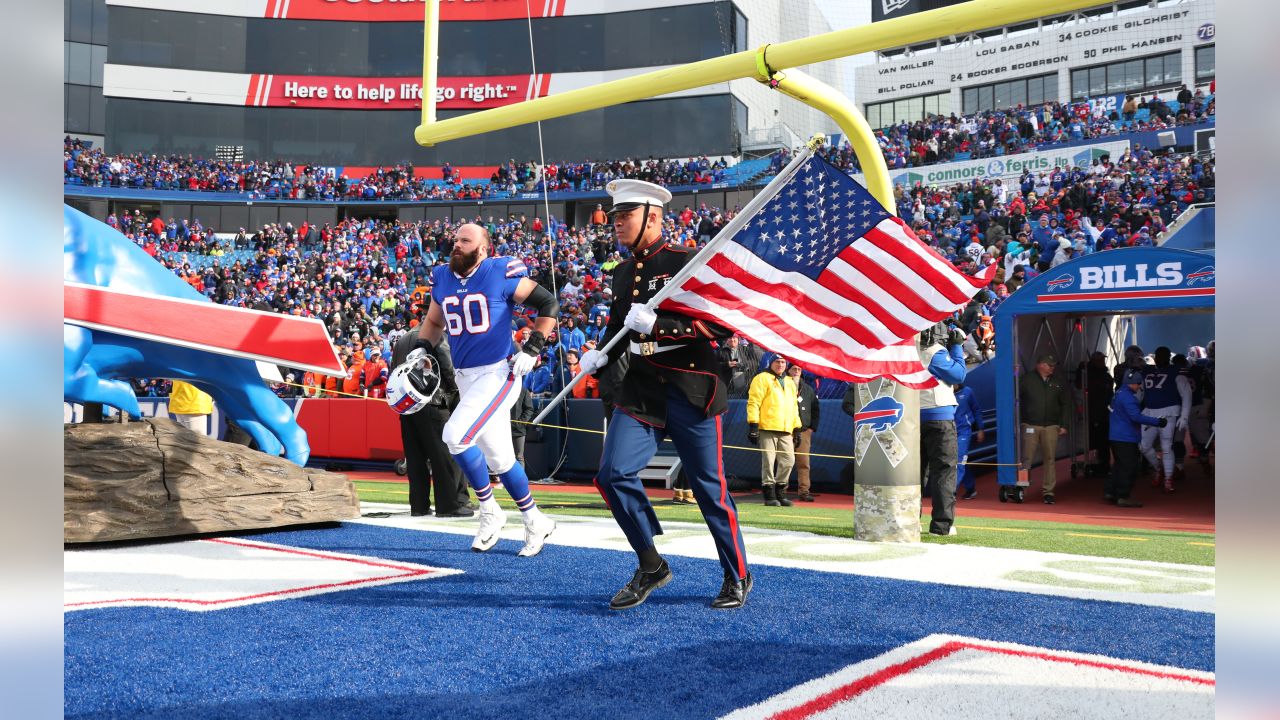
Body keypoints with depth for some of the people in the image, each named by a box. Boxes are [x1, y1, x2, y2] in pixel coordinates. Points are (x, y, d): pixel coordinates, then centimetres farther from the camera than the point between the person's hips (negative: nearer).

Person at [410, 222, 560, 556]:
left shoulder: (501, 273, -10)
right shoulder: (441, 278, 8)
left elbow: (548, 304, -4)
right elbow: (434, 321, 24)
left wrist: (532, 349, -11)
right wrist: (421, 349, 7)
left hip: (498, 373, -7)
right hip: (465, 377, 7)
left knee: (456, 435, -21)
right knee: (499, 459, 12)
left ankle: (489, 511, 0)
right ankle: (535, 522, 28)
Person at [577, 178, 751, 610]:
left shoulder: (688, 262, -9)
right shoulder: (624, 273, 12)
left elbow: (721, 324, -17)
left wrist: (658, 324, -24)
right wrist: (599, 358, 5)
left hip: (690, 391, -6)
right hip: (641, 389, 6)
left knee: (709, 486, 4)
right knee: (614, 474, -8)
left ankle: (738, 577, 23)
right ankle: (651, 566, 12)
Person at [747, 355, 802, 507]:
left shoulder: (790, 383, 22)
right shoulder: (762, 379, 2)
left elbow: (794, 407, 26)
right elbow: (753, 402, -6)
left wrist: (796, 428, 20)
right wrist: (753, 425, -14)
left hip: (786, 431, 6)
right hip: (767, 428, -6)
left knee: (788, 460, 2)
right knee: (768, 461, -5)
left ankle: (780, 492, 15)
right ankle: (770, 495, 0)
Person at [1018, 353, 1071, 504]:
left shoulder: (1057, 382, 11)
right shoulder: (1027, 379, 1)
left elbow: (1065, 404, 16)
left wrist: (1063, 425, 8)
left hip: (1051, 426, 3)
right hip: (1030, 425, -3)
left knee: (1050, 459, 2)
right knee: (1027, 458, -5)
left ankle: (1048, 491, 8)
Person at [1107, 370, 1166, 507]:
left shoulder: (1118, 394, 15)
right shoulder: (1127, 396, -16)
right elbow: (1136, 417, -24)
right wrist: (1157, 422, -21)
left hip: (1116, 437, 10)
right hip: (1126, 438, -10)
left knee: (1120, 465, 17)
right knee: (1129, 467, -4)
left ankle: (1109, 492, 18)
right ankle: (1123, 497, -2)